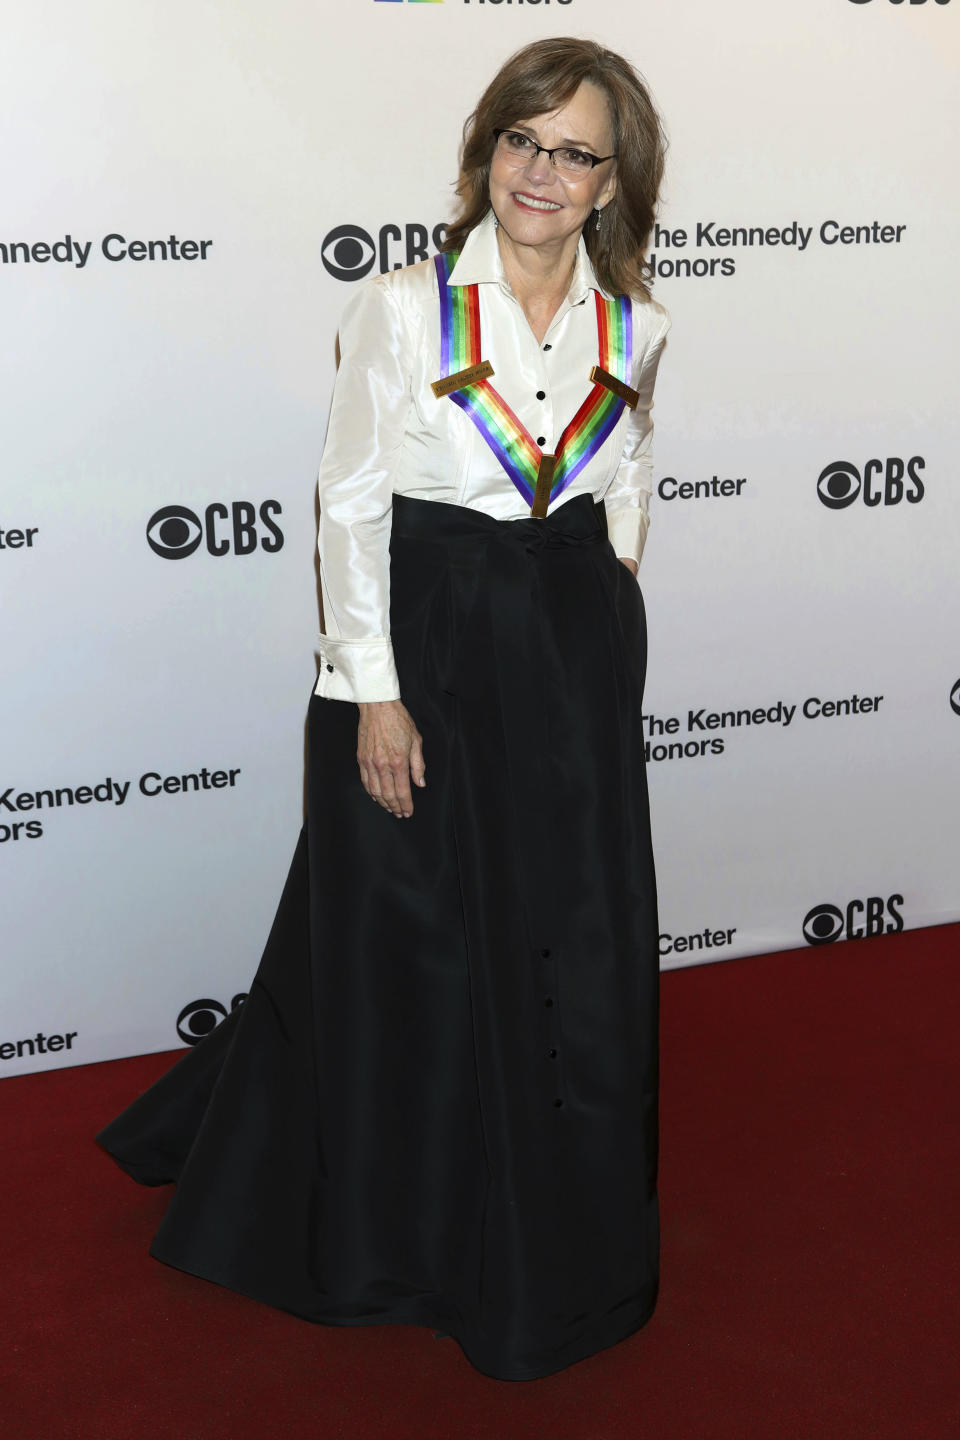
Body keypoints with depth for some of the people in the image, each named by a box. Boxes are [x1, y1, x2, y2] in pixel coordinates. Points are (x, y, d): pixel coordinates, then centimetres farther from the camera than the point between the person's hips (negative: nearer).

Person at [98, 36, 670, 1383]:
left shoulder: (632, 329, 2)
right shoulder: (402, 309, -10)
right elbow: (353, 503, -10)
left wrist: (610, 575, 7)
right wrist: (376, 690, -13)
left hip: (576, 663, 4)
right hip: (424, 651, -4)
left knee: (574, 951, 12)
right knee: (403, 948, 8)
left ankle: (554, 1242, 34)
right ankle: (378, 1228, 33)